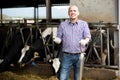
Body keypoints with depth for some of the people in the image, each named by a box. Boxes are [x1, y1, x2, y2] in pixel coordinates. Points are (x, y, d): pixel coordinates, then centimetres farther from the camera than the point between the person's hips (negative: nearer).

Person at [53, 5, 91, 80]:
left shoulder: (84, 24, 5)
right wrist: (57, 40, -17)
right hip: (67, 55, 0)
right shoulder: (63, 24, 7)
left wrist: (85, 41, -28)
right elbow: (59, 37, 7)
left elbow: (88, 36, -4)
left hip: (79, 55, 0)